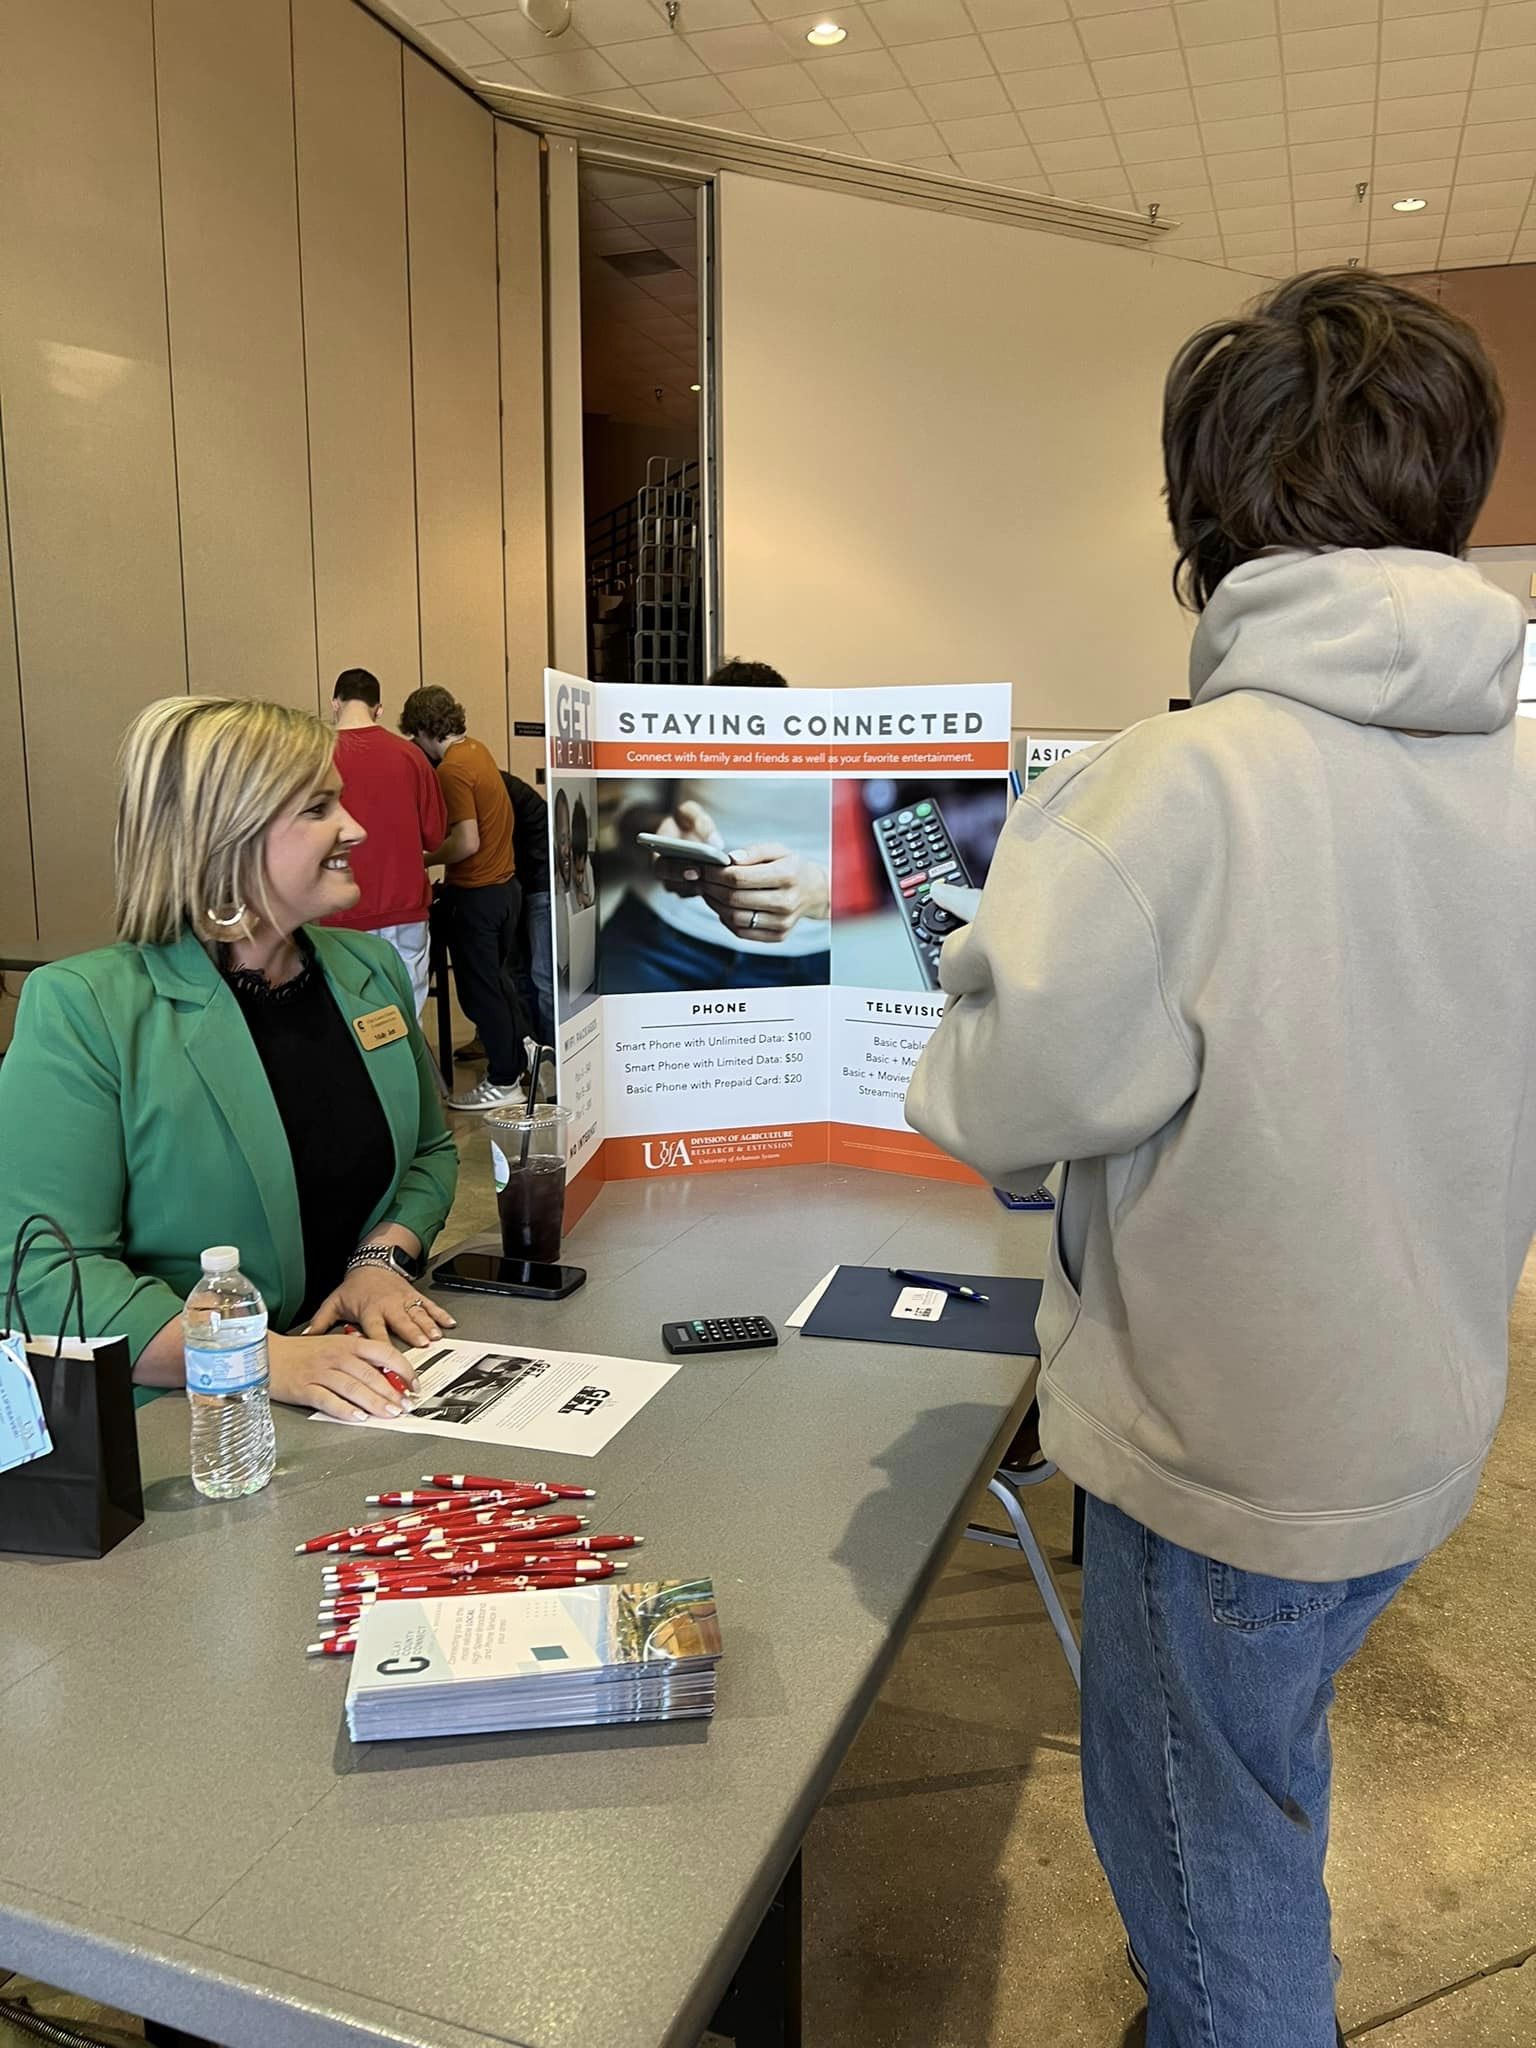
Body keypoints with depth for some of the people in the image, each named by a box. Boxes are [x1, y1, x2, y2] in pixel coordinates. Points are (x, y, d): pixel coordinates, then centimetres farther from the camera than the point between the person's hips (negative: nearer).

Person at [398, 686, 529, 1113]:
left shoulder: (453, 769, -20)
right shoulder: (477, 750, 8)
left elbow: (467, 842, -25)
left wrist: (423, 859, -10)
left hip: (474, 893, -9)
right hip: (505, 883, 9)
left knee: (479, 988, 2)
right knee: (497, 978, 21)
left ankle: (504, 1082, 10)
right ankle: (520, 1053, 29)